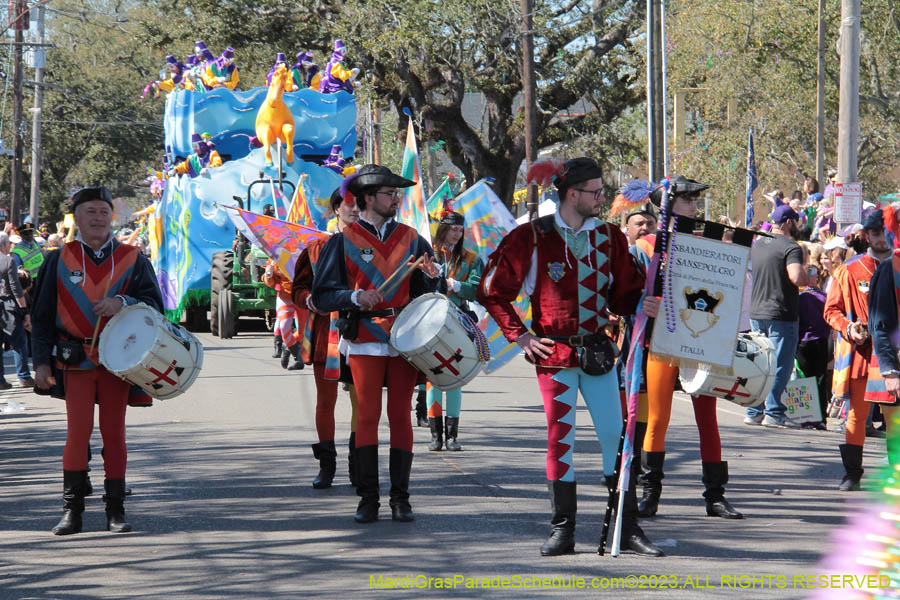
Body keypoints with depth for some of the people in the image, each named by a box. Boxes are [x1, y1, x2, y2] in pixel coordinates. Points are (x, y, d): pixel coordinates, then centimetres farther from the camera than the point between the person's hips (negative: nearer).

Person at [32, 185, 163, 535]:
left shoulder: (132, 260, 7)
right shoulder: (60, 260, 6)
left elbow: (155, 304, 5)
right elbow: (42, 315, 8)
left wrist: (123, 304, -15)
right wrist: (42, 361, 0)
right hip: (76, 359, 0)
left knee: (114, 434, 2)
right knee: (78, 432, -7)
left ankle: (116, 510, 10)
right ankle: (72, 511, 0)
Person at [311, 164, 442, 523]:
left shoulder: (411, 240, 12)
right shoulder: (343, 242, 4)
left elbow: (429, 296, 13)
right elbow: (322, 296, 0)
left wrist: (432, 278, -9)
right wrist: (356, 297, -16)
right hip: (364, 341, -2)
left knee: (400, 416, -1)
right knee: (367, 416, -3)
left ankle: (400, 498, 2)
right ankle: (368, 498, 1)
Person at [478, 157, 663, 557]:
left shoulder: (609, 237, 7)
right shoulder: (531, 238, -4)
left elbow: (624, 295, 13)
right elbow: (493, 292, 3)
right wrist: (521, 337, -3)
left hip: (598, 350, 3)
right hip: (554, 354, -3)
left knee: (615, 436, 0)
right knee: (560, 438, 0)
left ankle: (628, 529, 5)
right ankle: (562, 531, 7)